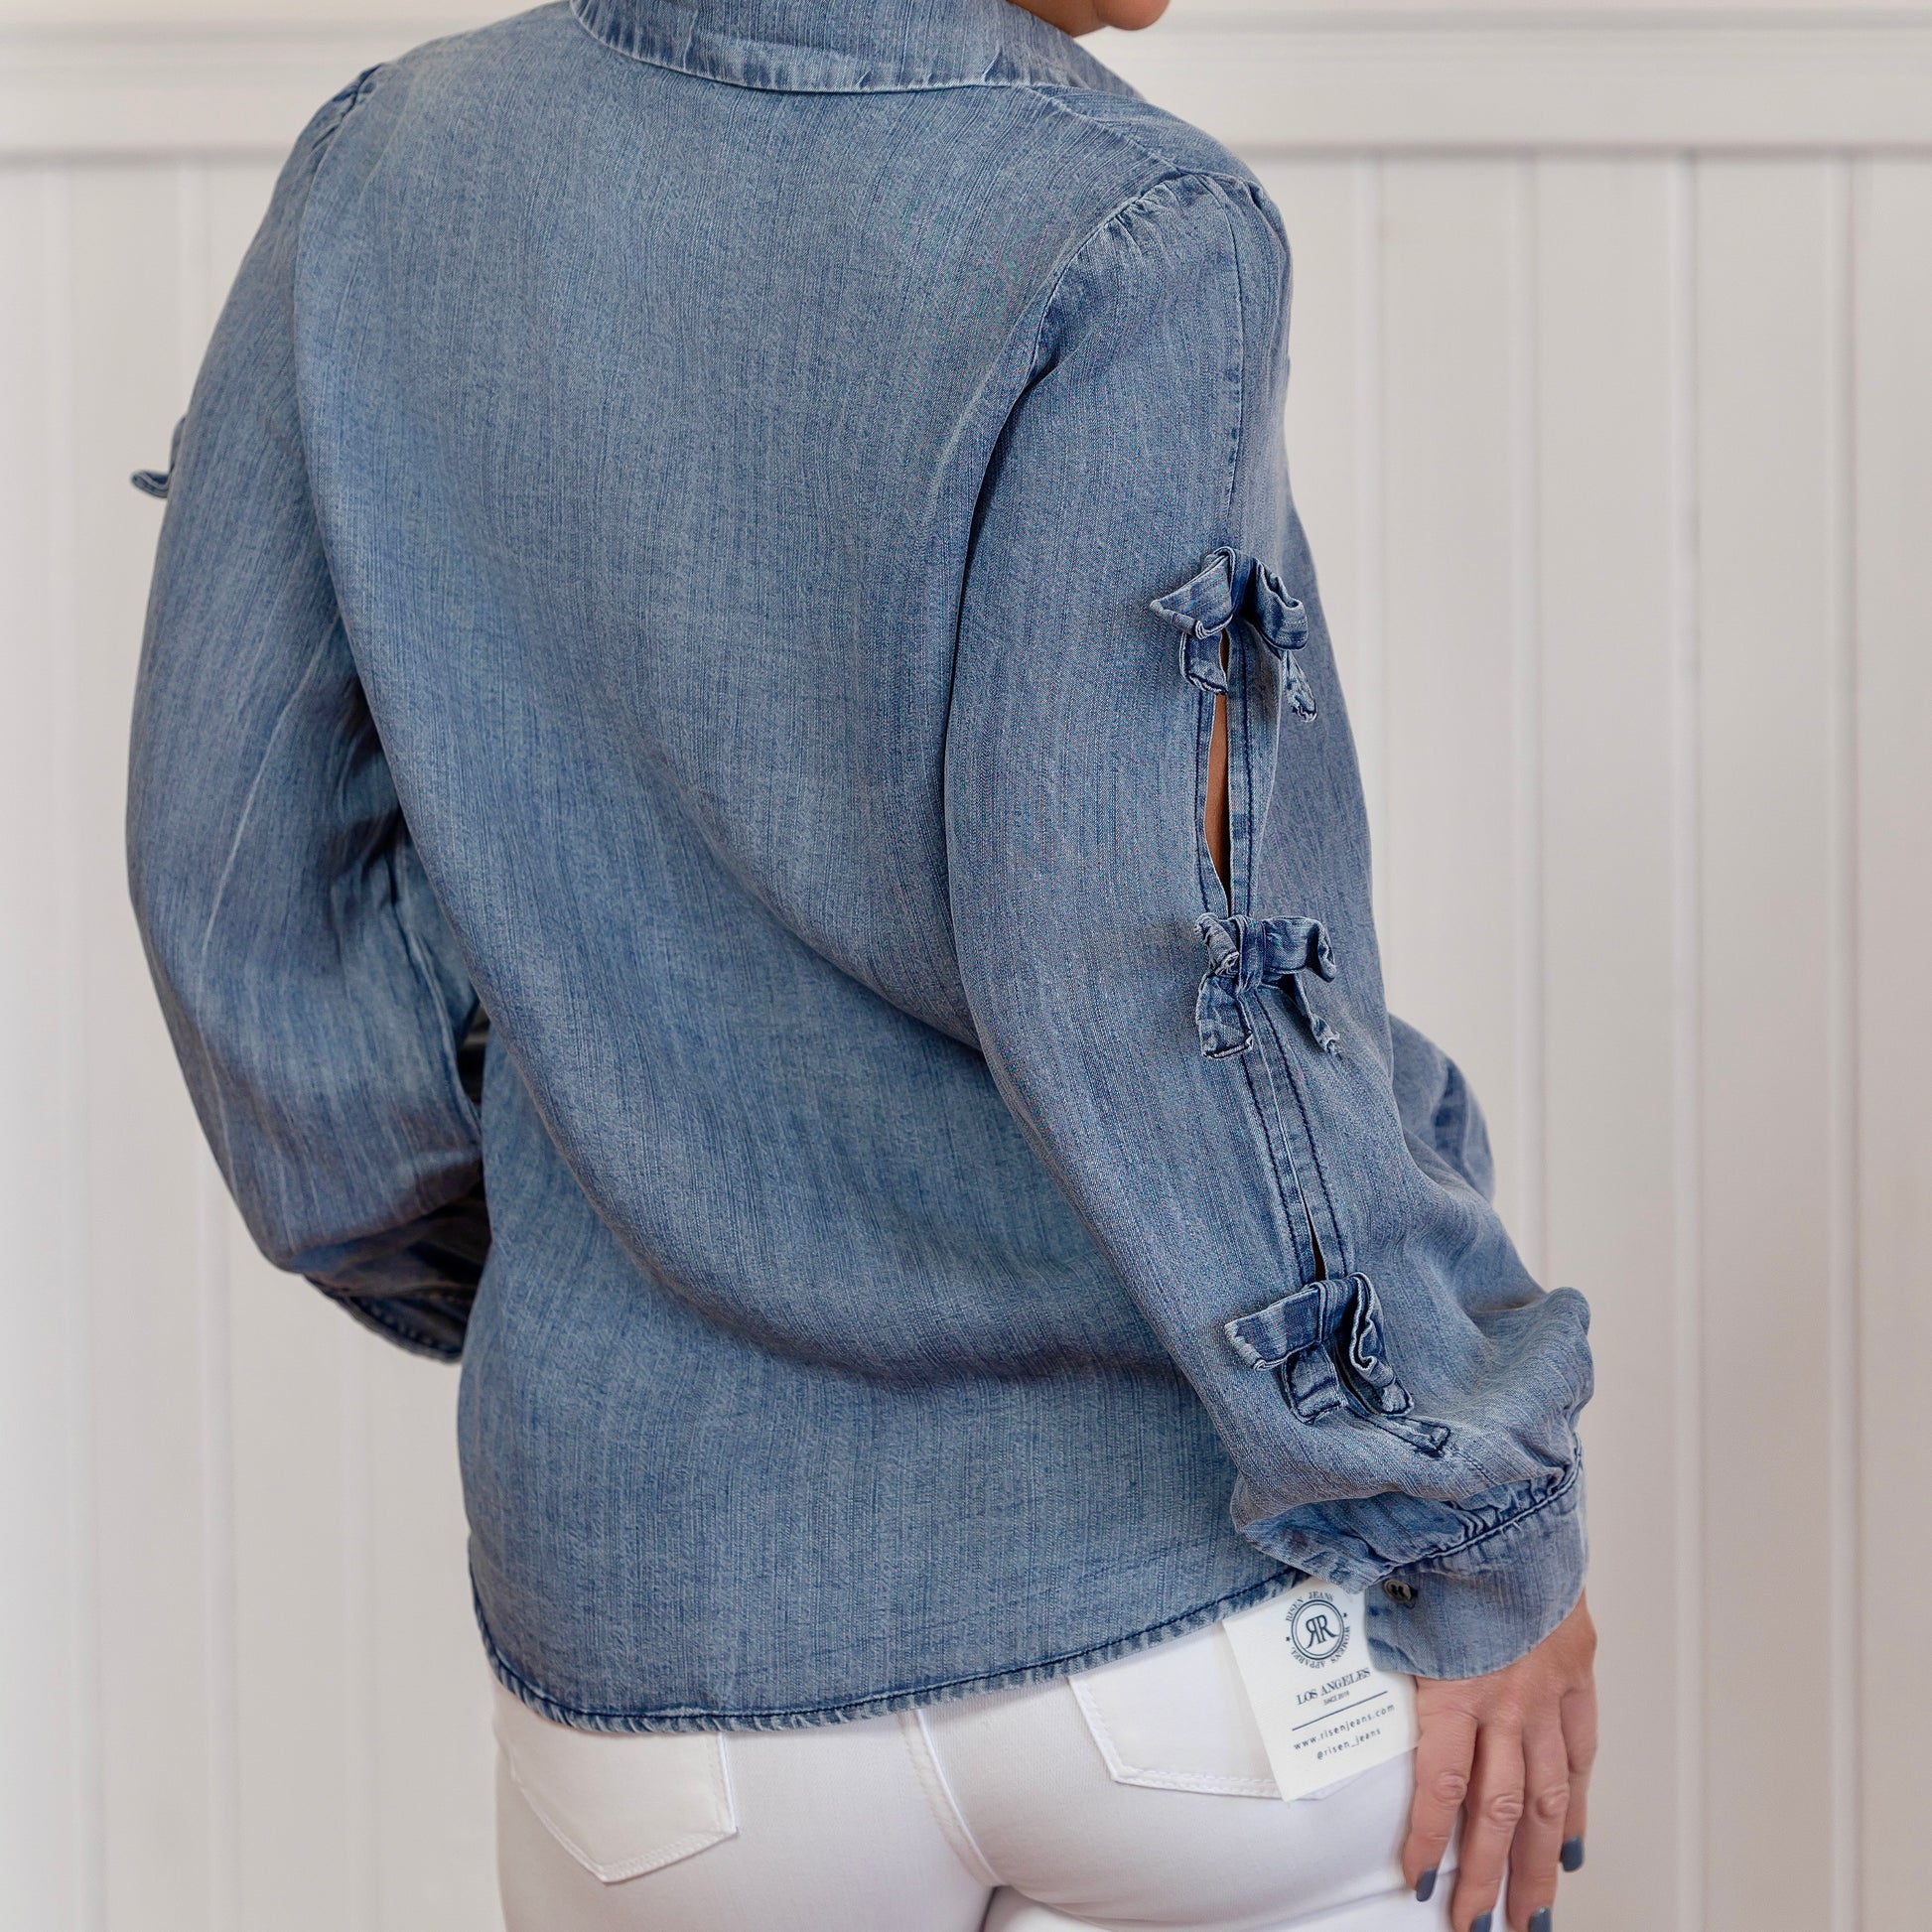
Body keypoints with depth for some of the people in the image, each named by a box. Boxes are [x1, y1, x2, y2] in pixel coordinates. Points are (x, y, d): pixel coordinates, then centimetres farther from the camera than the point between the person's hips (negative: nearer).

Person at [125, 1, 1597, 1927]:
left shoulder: (380, 175, -3)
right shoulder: (1126, 243, -16)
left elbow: (244, 868, 0)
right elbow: (1120, 962, -22)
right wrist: (1479, 1534, -13)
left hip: (693, 1657, 3)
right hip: (1218, 1598, -3)